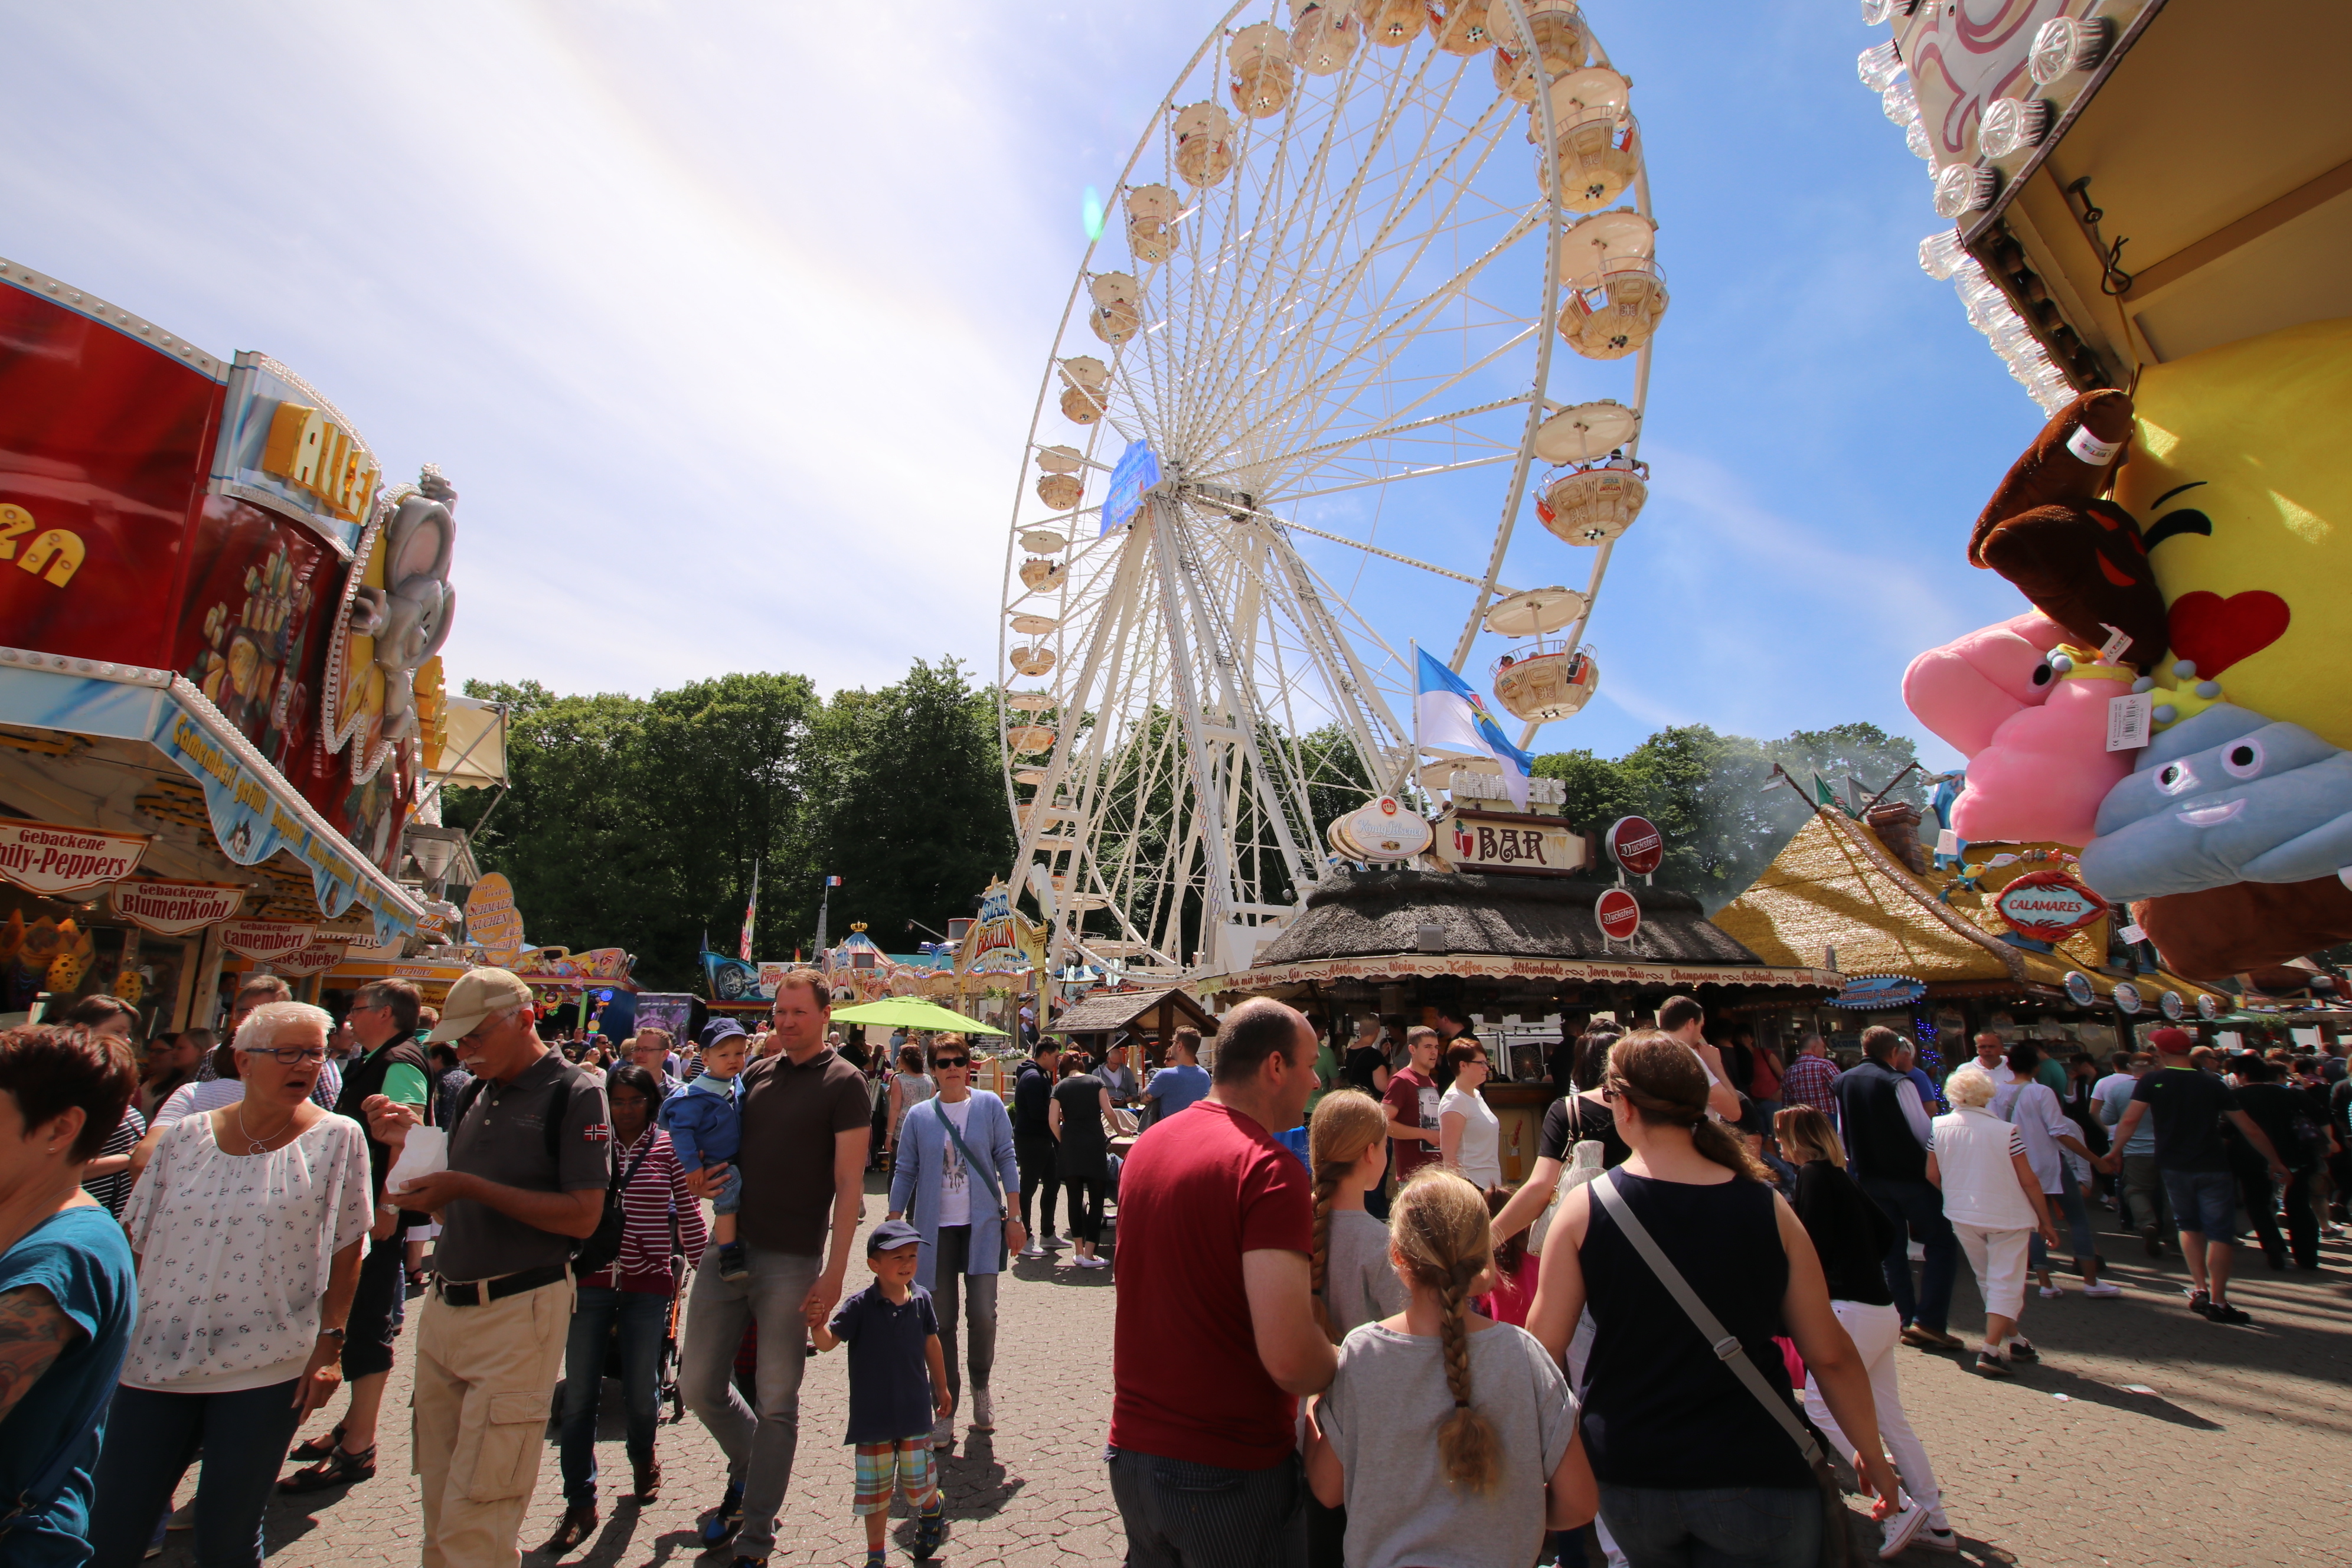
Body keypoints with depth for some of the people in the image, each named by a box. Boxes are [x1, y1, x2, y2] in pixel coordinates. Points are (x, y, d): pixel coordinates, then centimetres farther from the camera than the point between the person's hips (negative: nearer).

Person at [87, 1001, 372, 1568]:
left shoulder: (338, 1138, -5)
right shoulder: (185, 1135, 2)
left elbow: (346, 1249, -3)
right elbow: (132, 1241, 11)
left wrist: (329, 1342, -6)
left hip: (265, 1371, -2)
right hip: (155, 1359, 3)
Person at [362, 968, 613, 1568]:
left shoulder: (575, 1095, -10)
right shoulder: (474, 1095, 11)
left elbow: (583, 1217, -17)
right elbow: (450, 1208, 17)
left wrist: (471, 1186, -20)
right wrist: (409, 1143, 2)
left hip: (517, 1314, -7)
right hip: (444, 1307, 7)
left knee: (474, 1518, -3)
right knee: (438, 1502, 15)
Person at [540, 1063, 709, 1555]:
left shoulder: (669, 1149, -3)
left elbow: (689, 1215, 2)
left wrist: (702, 1270, 3)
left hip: (647, 1283, -1)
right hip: (591, 1279, 2)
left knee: (640, 1391, 7)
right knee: (579, 1394, 4)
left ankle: (643, 1458, 38)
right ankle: (580, 1503, 19)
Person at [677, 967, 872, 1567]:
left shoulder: (843, 1083, -7)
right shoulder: (756, 1074, 10)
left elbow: (849, 1184, -10)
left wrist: (835, 1270, -14)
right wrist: (700, 1177, -1)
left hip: (791, 1260, -6)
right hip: (727, 1246, 6)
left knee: (777, 1403, 5)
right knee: (698, 1387, 12)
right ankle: (749, 1469, 39)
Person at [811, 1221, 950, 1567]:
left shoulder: (921, 1299, -6)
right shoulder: (861, 1305, -14)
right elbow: (827, 1341, -21)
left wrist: (941, 1388, 17)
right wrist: (817, 1324, -44)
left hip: (915, 1411, 1)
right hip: (872, 1416, -1)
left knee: (918, 1482, 9)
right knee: (874, 1490, 10)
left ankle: (933, 1510, 42)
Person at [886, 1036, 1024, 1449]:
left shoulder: (989, 1105, -1)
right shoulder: (919, 1116, 3)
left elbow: (1006, 1160, 1)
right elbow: (905, 1172, 7)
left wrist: (1014, 1218, -2)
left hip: (983, 1224, -1)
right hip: (935, 1228, 1)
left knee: (982, 1314, -7)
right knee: (941, 1322, 5)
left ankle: (981, 1385, 22)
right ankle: (946, 1410, 21)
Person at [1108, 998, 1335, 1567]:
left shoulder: (1148, 1144, 2)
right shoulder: (1269, 1167, -22)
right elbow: (1288, 1355, -29)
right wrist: (1346, 1376, -7)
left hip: (1131, 1448, 7)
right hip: (1230, 1473, -6)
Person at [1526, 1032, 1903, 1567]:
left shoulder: (1585, 1207, -12)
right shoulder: (1767, 1207, -9)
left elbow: (1543, 1346, -6)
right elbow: (1830, 1354, -1)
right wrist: (1873, 1455, 15)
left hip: (1631, 1479, 1)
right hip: (1752, 1478, -1)